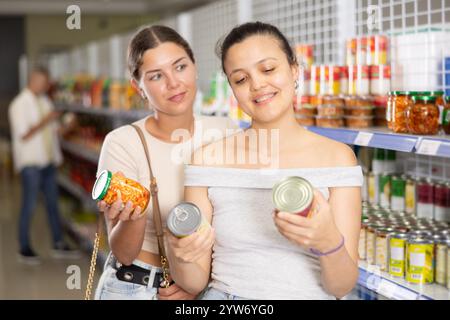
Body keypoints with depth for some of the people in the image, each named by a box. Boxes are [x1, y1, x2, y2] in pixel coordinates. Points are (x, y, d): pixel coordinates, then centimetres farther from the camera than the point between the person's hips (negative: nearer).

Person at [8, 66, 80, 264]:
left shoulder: (45, 102, 13)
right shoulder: (19, 104, -8)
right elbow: (23, 135, -16)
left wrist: (67, 128, -4)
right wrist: (46, 121, -19)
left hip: (48, 161, 7)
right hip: (30, 161, -7)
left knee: (52, 203, 10)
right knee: (29, 205, -3)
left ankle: (58, 245, 16)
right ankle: (24, 249, 6)